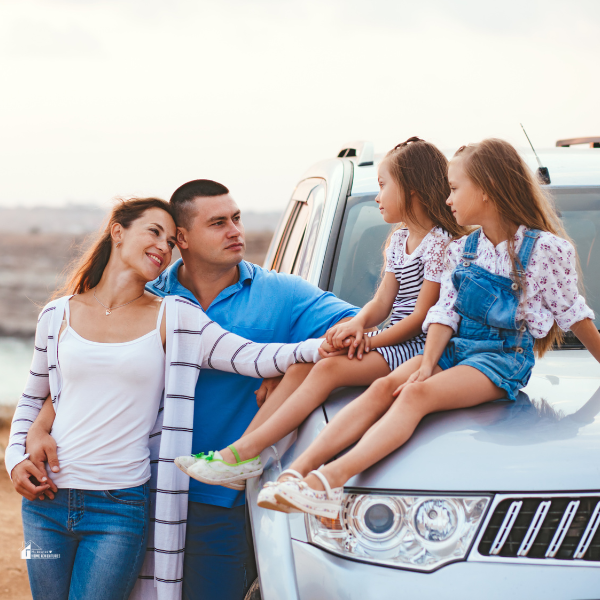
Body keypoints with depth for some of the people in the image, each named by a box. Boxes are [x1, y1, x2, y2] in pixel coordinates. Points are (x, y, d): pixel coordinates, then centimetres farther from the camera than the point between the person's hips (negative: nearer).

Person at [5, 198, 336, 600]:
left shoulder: (173, 318, 0)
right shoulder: (58, 315, 7)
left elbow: (251, 358, -12)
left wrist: (321, 347, -27)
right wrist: (17, 458, 3)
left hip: (121, 506, -2)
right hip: (47, 500, 3)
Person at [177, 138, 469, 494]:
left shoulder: (439, 242, -11)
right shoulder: (400, 240, 18)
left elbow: (422, 316, -15)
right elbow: (383, 302, 12)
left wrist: (369, 341, -15)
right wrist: (358, 323, -10)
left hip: (416, 346, -9)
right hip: (394, 341, 9)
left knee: (330, 369, -26)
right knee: (302, 365, -7)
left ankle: (247, 452, -29)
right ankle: (243, 446, -17)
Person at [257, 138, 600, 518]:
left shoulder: (546, 249, -7)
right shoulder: (463, 250, 12)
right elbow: (445, 311, 6)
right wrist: (429, 362, -10)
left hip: (505, 358, -6)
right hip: (457, 346, 6)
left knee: (418, 394, -31)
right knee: (383, 388, -21)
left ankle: (334, 478, -50)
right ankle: (300, 468, -36)